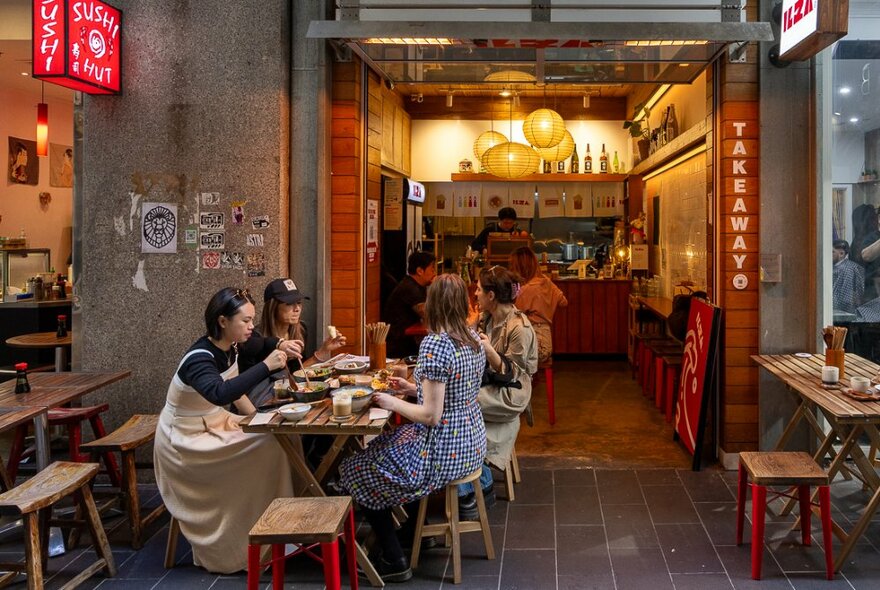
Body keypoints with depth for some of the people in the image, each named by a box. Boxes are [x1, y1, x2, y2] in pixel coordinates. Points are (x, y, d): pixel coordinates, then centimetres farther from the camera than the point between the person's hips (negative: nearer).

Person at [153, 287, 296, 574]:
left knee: (277, 436, -9)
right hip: (185, 440, -8)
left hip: (213, 422, 8)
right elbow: (219, 394, -47)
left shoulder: (230, 348, -2)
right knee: (266, 446, -21)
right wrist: (266, 366, -47)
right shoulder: (199, 358, -27)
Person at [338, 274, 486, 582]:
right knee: (385, 447, 30)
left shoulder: (434, 344, -24)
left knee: (358, 471, 9)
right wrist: (415, 388, 13)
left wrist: (393, 403, -11)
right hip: (471, 442, 9)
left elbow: (431, 415, -25)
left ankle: (393, 562, 15)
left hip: (445, 452, -9)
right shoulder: (473, 339, 3)